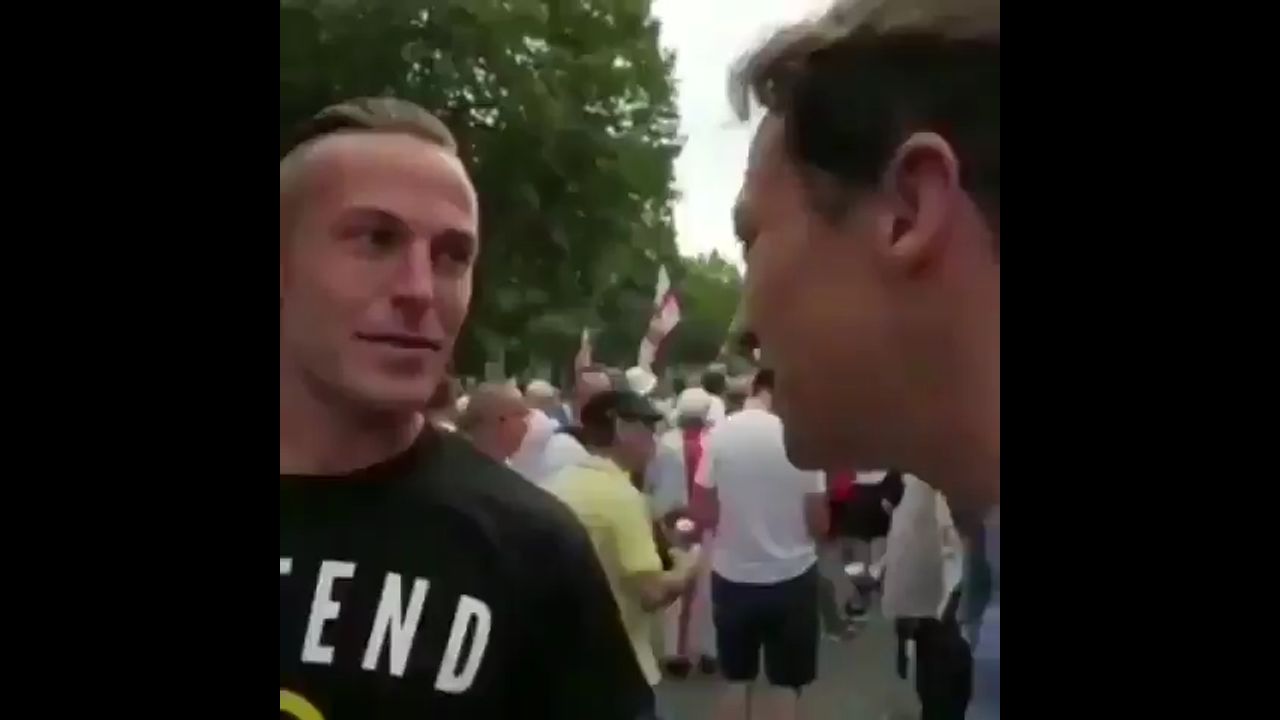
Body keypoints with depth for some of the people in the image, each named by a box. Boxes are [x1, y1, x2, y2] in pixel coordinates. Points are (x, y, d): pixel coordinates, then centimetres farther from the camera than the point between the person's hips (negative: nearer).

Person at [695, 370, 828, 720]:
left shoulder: (721, 432, -8)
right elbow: (819, 523, -8)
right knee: (786, 683, 9)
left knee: (736, 679, 17)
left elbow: (708, 513, -4)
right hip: (791, 575, -2)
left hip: (732, 575, 2)